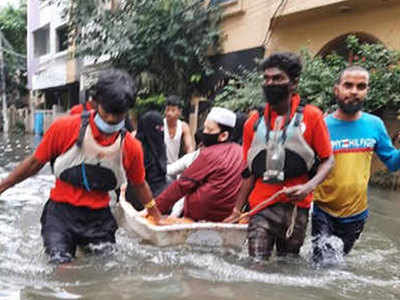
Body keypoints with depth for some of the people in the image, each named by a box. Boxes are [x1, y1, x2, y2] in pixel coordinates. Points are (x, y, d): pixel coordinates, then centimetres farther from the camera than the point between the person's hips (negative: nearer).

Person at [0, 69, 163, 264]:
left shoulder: (131, 147, -6)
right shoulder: (64, 128, -12)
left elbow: (139, 184, 10)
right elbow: (35, 163, 1)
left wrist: (158, 218, 19)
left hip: (99, 217, 2)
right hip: (61, 212, -2)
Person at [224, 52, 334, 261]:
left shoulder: (311, 116, -1)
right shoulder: (253, 123, 7)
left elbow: (328, 160, 0)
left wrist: (309, 187, -19)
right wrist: (237, 210, 10)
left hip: (295, 206, -1)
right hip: (261, 205, 2)